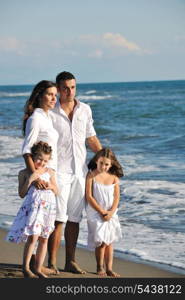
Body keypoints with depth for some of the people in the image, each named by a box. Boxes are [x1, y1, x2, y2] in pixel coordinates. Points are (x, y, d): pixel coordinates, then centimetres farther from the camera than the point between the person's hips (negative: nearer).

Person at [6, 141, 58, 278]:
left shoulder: (50, 172, 12)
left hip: (48, 207, 4)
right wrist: (30, 180, -13)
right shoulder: (24, 173, 2)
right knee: (32, 237, -14)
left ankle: (38, 268, 15)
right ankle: (25, 268, -3)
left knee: (44, 239, 6)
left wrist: (51, 186, -6)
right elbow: (22, 194, -3)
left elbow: (56, 191, 16)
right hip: (33, 206, -4)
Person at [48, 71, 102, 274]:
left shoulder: (85, 110, 10)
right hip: (59, 171, -4)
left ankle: (70, 261, 15)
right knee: (58, 219, -8)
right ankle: (52, 263, -1)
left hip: (80, 171, 5)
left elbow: (91, 138, 19)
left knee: (74, 219, 8)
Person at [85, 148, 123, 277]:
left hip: (111, 214, 3)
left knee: (109, 241, 5)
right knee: (101, 242, -7)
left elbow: (116, 197, 0)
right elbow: (89, 197, -11)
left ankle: (109, 268, 12)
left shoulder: (114, 178, 2)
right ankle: (100, 267, 9)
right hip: (95, 213, -3)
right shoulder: (91, 175, -7)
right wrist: (102, 212, -14)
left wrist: (111, 212, -15)